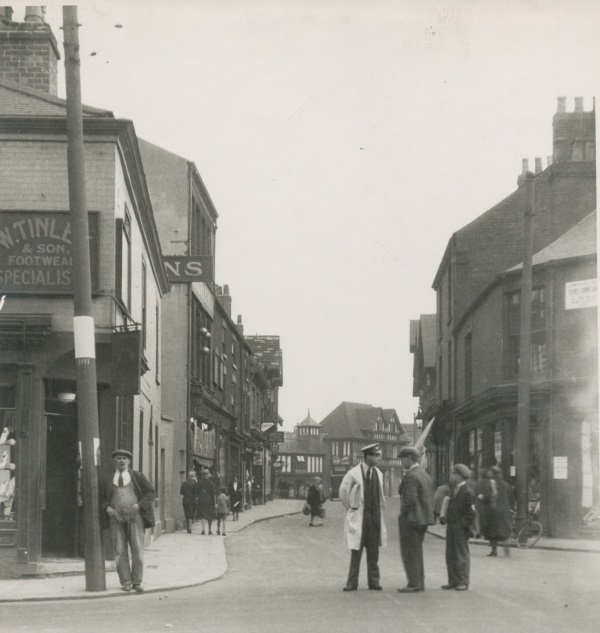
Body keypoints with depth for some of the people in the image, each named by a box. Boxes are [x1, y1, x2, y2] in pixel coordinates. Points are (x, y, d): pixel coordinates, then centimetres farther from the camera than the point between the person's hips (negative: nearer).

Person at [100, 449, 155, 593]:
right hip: (116, 518, 1)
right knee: (120, 551, -2)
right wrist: (108, 509, -6)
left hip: (135, 517, -1)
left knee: (137, 549, -6)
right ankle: (125, 582, 3)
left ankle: (137, 582, -1)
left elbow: (151, 493, 6)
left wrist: (138, 505, -8)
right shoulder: (106, 480, 11)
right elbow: (101, 498, 14)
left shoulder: (137, 477, 8)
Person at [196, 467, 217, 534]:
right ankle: (210, 530, 20)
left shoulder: (199, 483, -2)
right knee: (210, 516, 13)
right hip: (209, 501, 0)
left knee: (202, 516, -2)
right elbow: (213, 494, -5)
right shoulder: (211, 483, -5)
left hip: (201, 501, 0)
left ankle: (203, 529, -18)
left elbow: (197, 492, -1)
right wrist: (215, 503, -2)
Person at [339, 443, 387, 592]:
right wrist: (351, 509, 5)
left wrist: (381, 512, 12)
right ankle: (352, 583, 5)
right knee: (356, 551, 0)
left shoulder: (378, 474, 6)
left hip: (375, 517, 4)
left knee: (373, 552, 7)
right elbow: (343, 494, 0)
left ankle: (373, 582, 12)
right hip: (359, 517, -4)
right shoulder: (353, 474, -9)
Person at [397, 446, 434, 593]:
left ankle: (414, 584, -4)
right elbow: (430, 498, 15)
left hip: (411, 519, -10)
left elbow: (410, 500, -23)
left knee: (410, 552, -4)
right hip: (423, 519, 10)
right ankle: (419, 583, 18)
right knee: (417, 551, 15)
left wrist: (403, 515, -10)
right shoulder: (424, 474, 14)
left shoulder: (411, 476, -17)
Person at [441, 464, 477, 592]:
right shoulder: (454, 490, 15)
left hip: (461, 528, -9)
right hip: (451, 526, 9)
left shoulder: (467, 492, -12)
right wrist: (447, 521, 14)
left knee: (462, 554, -1)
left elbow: (471, 512, -13)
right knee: (450, 555, 10)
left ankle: (463, 582, 5)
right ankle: (453, 581, 17)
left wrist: (464, 526, -16)